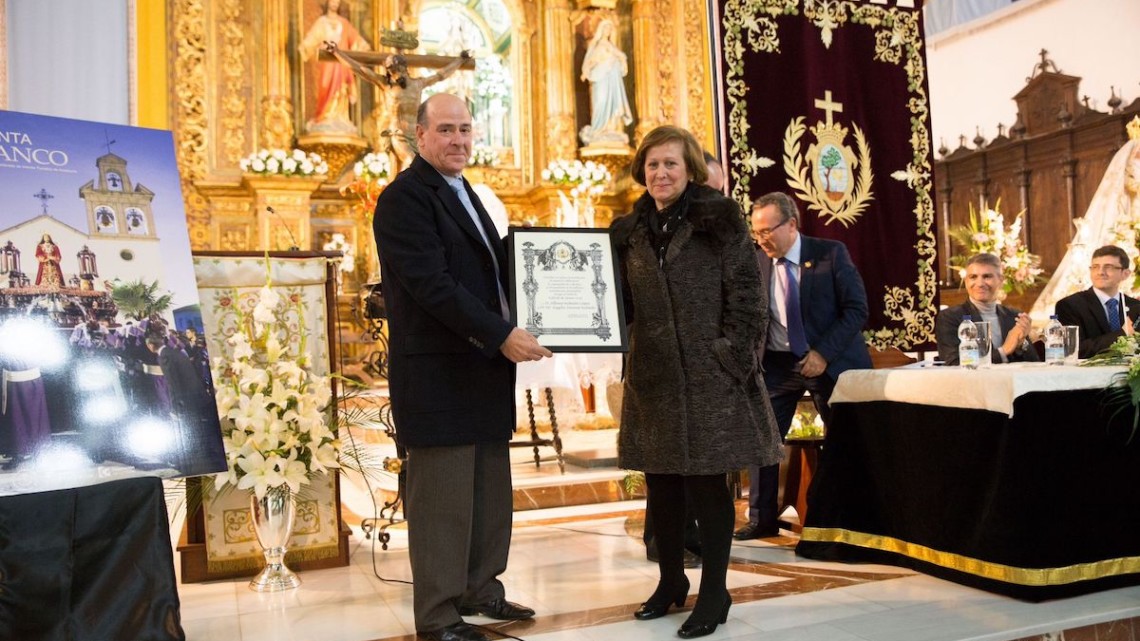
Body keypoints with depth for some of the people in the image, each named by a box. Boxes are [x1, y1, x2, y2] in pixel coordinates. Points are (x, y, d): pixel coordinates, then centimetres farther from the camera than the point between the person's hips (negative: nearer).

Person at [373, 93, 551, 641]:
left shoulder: (467, 195, 19)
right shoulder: (405, 196, -10)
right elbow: (432, 283, -20)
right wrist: (501, 336, -23)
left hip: (484, 366, 9)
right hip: (438, 374, -9)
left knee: (490, 491, 14)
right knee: (442, 498, -1)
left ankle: (479, 589, 29)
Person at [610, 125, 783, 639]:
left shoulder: (718, 218, -3)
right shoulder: (629, 230, 10)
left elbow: (746, 295, -6)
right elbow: (623, 305, 11)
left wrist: (732, 358, -12)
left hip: (710, 375, -4)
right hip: (653, 377, 5)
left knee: (707, 482, 1)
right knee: (661, 483, 12)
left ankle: (714, 593, 14)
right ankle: (670, 581, 29)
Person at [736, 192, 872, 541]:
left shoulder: (831, 253, -9)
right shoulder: (755, 261, -1)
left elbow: (856, 309, -11)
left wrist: (824, 353, -19)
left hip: (828, 361, -2)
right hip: (776, 363, 2)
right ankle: (762, 518, 13)